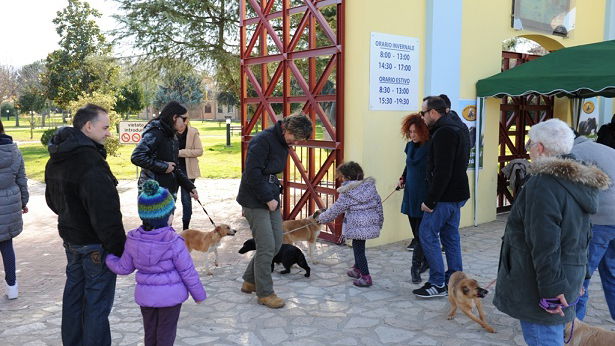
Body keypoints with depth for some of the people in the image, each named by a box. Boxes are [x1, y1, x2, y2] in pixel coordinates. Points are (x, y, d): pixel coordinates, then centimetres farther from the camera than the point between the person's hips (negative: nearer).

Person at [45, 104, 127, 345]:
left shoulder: (55, 160, 7)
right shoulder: (90, 161, -25)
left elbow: (52, 200, 20)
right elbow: (105, 214, -27)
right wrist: (119, 249, -22)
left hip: (70, 238, 9)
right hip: (94, 244, -9)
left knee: (74, 293, 21)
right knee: (97, 301, 2)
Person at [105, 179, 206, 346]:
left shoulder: (133, 239, -8)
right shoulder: (174, 242, -21)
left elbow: (124, 268, 3)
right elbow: (188, 272, -13)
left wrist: (108, 257, 22)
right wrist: (199, 294, 1)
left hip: (145, 295, 4)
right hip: (170, 295, -4)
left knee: (150, 333, 21)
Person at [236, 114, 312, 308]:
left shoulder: (283, 143, 11)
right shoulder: (263, 140, -18)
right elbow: (252, 173, -22)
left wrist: (274, 196, 10)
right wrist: (268, 199, -16)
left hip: (271, 200, 9)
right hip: (255, 201, -9)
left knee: (276, 243, 10)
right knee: (266, 247, -6)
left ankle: (250, 281, 27)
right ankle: (264, 293, 9)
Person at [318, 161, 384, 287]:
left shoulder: (347, 193, -13)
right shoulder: (370, 186, 5)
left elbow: (335, 209, -7)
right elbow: (378, 204, 10)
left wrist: (322, 218, 7)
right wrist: (379, 221, 21)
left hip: (357, 226, -7)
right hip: (371, 223, 7)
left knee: (358, 249, 2)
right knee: (358, 246, 23)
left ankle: (365, 277, 3)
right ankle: (357, 269, 37)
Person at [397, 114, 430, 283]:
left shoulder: (430, 148, -14)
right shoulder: (410, 145, 7)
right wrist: (402, 178, 9)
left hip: (424, 197, -7)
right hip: (410, 195, 7)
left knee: (421, 233, -4)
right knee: (416, 233, 13)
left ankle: (416, 267, 3)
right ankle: (426, 260, 28)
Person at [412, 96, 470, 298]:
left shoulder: (443, 133, -18)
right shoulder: (457, 129, 15)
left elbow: (442, 172, -24)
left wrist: (429, 200, -20)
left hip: (444, 196, -10)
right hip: (457, 194, 10)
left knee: (427, 234, -3)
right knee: (451, 236, 14)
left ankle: (438, 284, 1)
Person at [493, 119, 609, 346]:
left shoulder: (543, 184, -19)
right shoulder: (578, 182, 11)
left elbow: (544, 244, -23)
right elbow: (580, 235, 18)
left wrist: (551, 288, -20)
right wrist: (577, 277, 24)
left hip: (538, 284, -9)